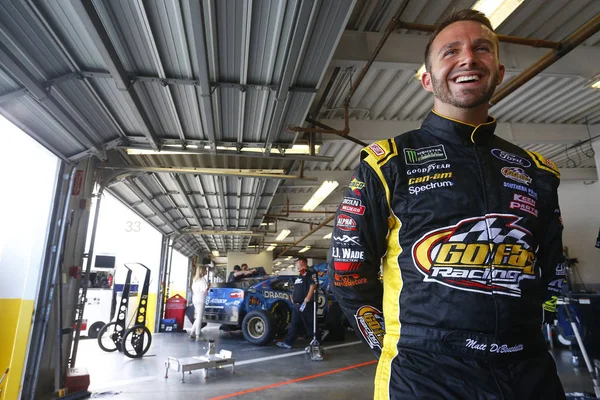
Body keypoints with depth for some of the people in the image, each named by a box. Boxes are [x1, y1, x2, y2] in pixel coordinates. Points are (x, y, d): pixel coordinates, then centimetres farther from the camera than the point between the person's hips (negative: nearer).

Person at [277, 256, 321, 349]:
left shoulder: (310, 272, -10)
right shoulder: (300, 275, 20)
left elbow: (313, 286, -20)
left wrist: (306, 300, -22)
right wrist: (292, 297, 14)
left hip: (305, 305, -9)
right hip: (297, 305, 9)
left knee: (310, 325, 0)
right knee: (294, 324, 11)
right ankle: (288, 342, 16)